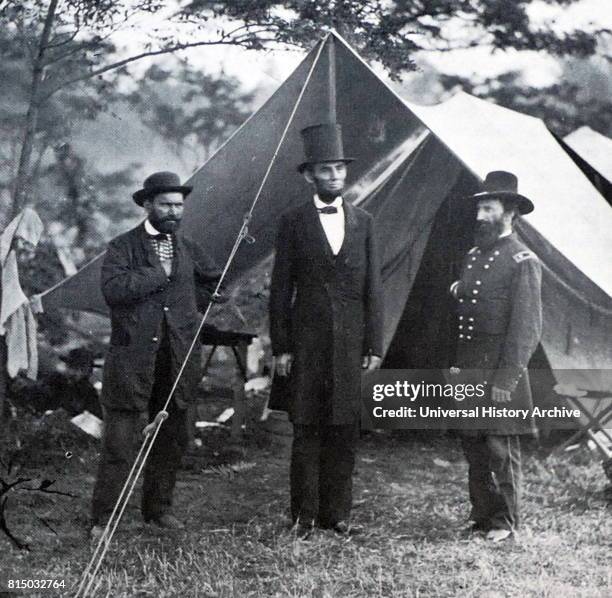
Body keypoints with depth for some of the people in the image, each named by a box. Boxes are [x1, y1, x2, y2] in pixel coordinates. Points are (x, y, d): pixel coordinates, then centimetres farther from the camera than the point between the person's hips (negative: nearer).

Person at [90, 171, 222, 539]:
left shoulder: (188, 250, 15)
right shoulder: (123, 247, 0)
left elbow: (216, 284, 25)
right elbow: (113, 289, -17)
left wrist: (188, 306, 12)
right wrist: (160, 274, -13)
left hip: (179, 361, 5)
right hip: (133, 360, -5)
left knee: (172, 440, 11)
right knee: (122, 441, -6)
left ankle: (159, 508, 25)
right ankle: (103, 518, 0)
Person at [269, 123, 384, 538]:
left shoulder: (363, 222, 9)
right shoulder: (293, 223, 2)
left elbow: (374, 288, 9)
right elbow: (281, 289, 2)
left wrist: (375, 345, 3)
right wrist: (281, 347, -4)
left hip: (351, 342, 2)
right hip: (308, 340, -2)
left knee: (345, 430, 5)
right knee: (307, 429, 1)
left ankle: (337, 511, 14)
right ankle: (305, 515, 9)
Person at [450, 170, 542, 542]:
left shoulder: (523, 261, -9)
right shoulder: (474, 255, 15)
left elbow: (528, 327, -13)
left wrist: (506, 380, -16)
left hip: (500, 369, -7)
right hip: (468, 371, 8)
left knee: (502, 448, -2)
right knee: (473, 447, 11)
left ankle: (505, 522, 9)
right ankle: (482, 516, 21)